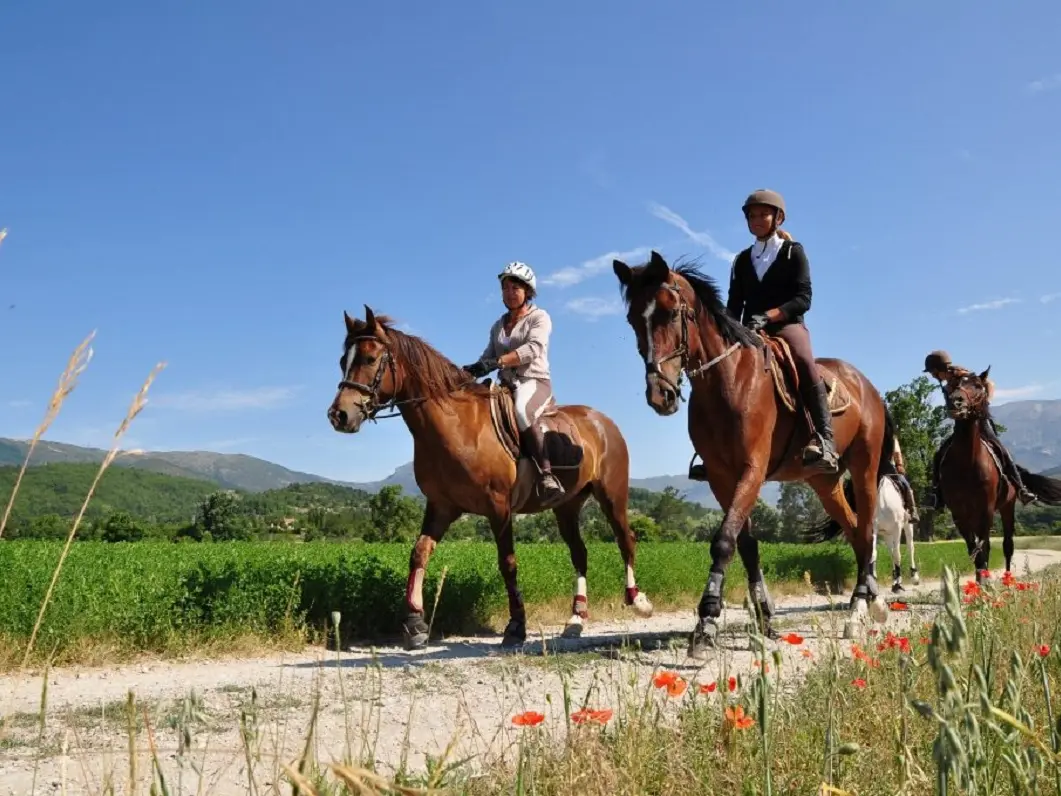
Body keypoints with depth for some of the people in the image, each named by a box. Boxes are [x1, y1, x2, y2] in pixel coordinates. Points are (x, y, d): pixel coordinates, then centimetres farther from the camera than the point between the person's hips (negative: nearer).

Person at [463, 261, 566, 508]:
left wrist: (498, 361, -31)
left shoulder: (539, 317, 1)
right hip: (507, 385, 7)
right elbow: (488, 359, 15)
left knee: (521, 411, -39)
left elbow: (533, 348, -17)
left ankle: (547, 476, -42)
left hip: (535, 382, -7)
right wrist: (473, 369, -10)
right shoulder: (498, 326, 19)